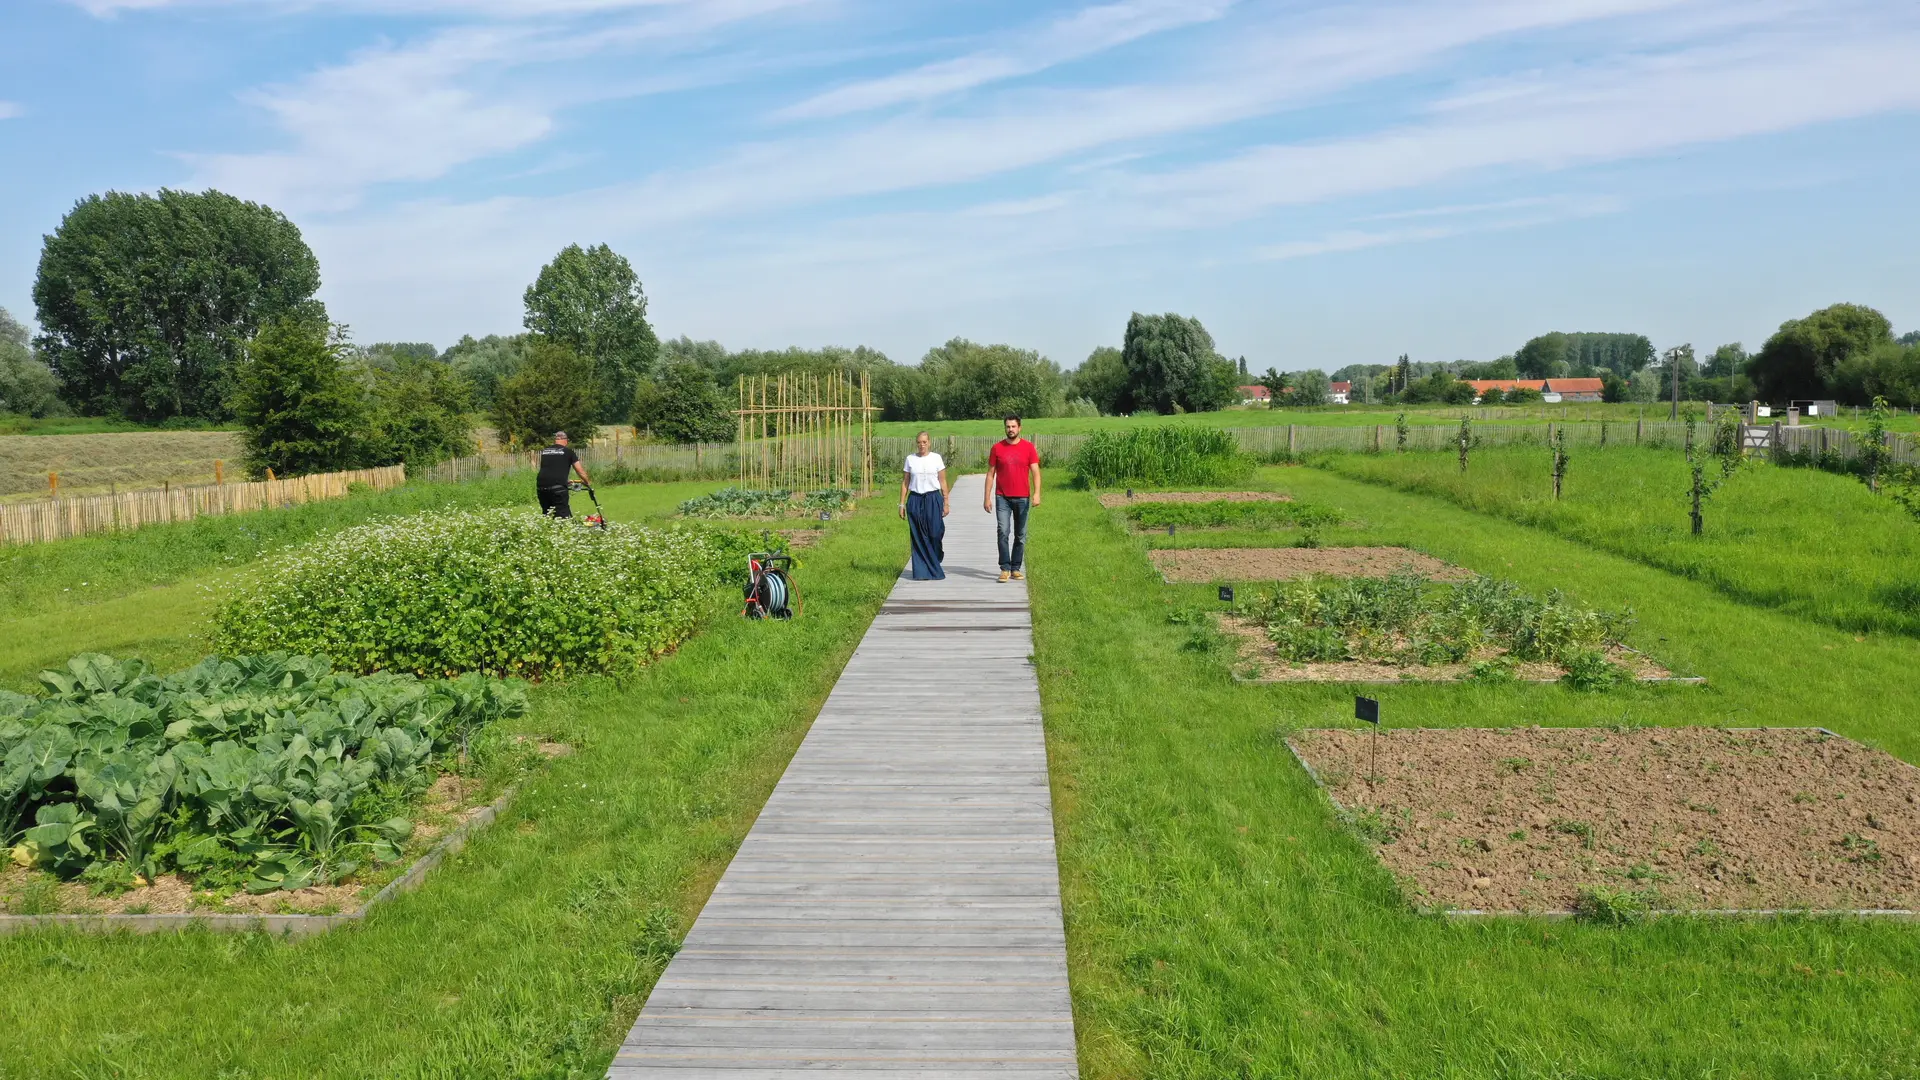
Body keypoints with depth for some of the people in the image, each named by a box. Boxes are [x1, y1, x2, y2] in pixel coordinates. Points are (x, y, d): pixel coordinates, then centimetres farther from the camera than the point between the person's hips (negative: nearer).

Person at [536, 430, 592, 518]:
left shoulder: (544, 451, 20)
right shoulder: (568, 451, 7)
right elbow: (580, 470, 10)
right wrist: (587, 481, 29)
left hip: (541, 485, 5)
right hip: (558, 487, -5)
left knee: (546, 515, 15)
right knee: (563, 515, -5)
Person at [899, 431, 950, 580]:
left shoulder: (936, 458, 3)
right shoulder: (910, 459, 6)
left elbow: (943, 482, 4)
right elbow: (904, 483, 8)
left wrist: (946, 503, 0)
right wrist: (902, 504, 4)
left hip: (933, 500, -1)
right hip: (915, 500, 1)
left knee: (935, 534, -5)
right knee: (918, 538, 1)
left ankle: (935, 569, 18)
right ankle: (922, 571, 8)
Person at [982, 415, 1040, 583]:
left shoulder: (1028, 447, 1)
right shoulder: (997, 448, 2)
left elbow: (1035, 472, -3)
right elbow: (990, 474, 5)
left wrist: (1036, 493, -16)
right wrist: (987, 498, 0)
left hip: (1022, 498, 1)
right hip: (1002, 498, -1)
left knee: (1020, 535, 7)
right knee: (1003, 532, -13)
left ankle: (1016, 568, 16)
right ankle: (1005, 568, -9)